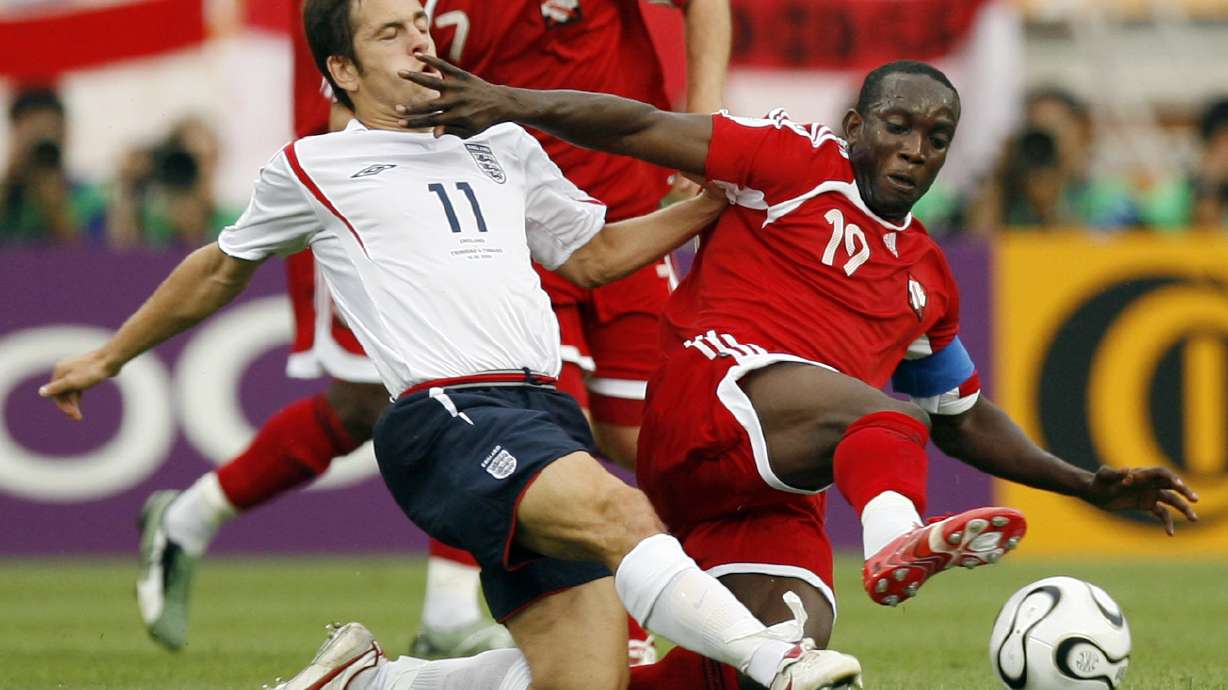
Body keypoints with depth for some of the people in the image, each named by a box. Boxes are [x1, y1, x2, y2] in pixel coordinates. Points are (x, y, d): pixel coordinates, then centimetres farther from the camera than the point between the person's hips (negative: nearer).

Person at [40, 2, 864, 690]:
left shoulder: (504, 148, 27)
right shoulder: (312, 169, 14)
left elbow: (594, 255, 36)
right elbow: (221, 270, 29)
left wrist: (719, 201, 26)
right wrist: (108, 358, 38)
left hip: (547, 412, 6)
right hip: (445, 413, -6)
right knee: (620, 512, -34)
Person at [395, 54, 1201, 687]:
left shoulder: (928, 276, 27)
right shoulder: (801, 164, 7)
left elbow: (963, 419, 38)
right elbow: (646, 129, -2)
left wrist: (1089, 485, 30)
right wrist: (514, 104, -15)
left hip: (779, 486, 7)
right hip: (714, 389, -7)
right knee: (890, 420, -35)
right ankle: (896, 536, -71)